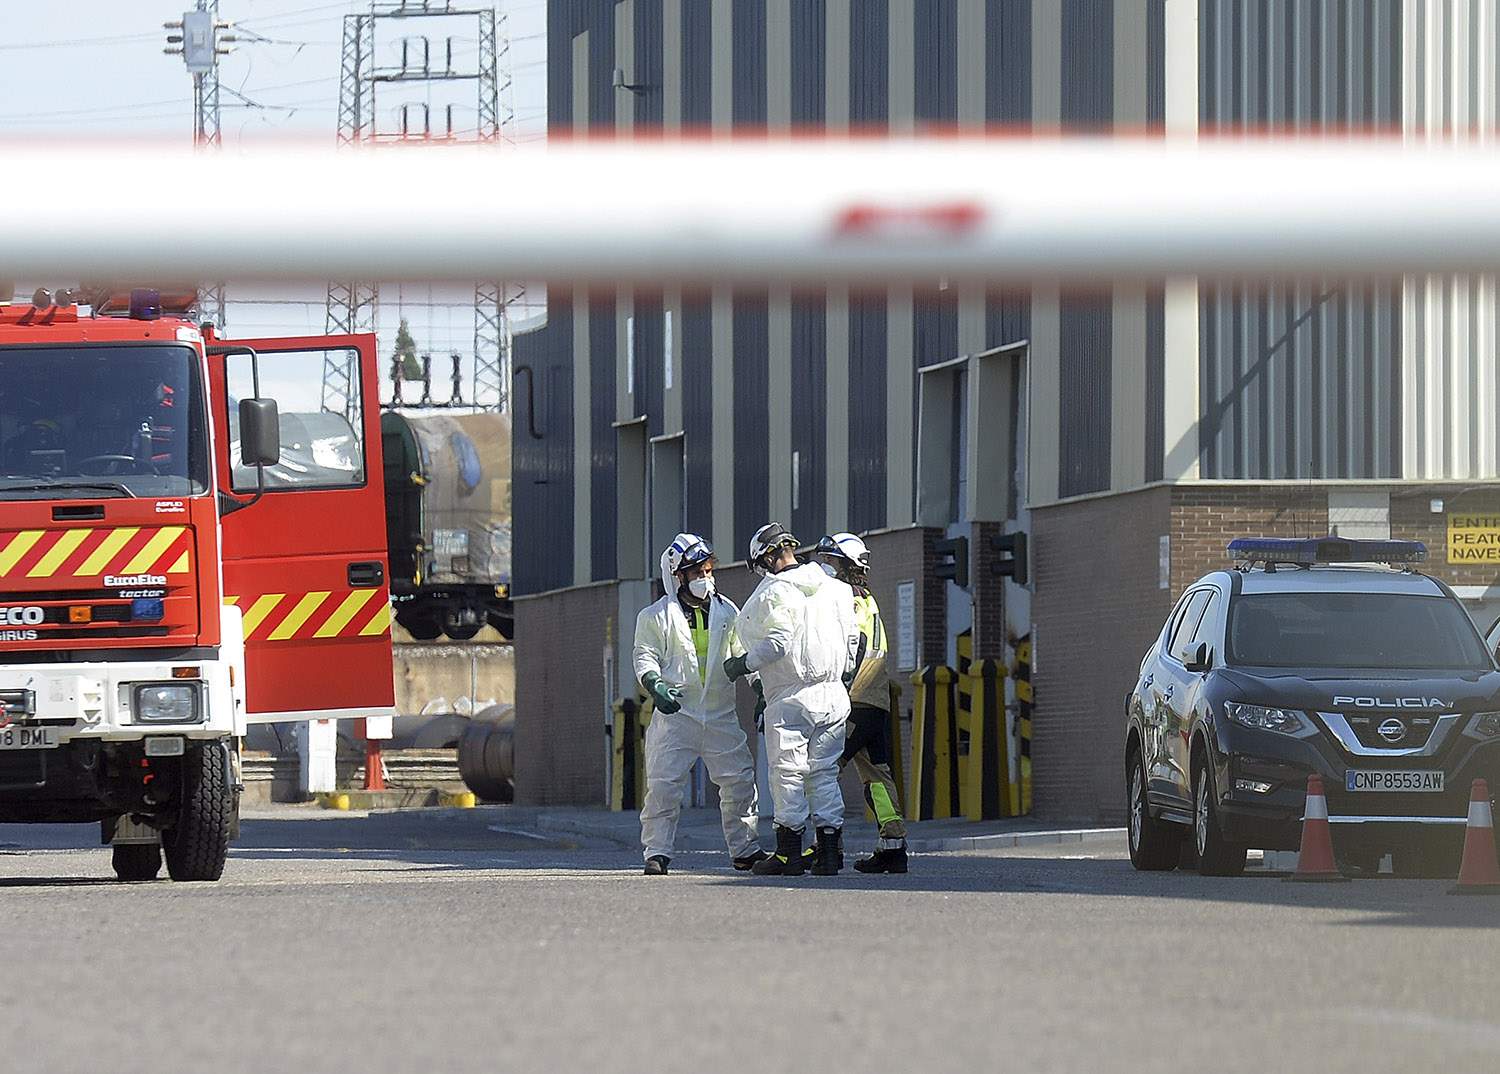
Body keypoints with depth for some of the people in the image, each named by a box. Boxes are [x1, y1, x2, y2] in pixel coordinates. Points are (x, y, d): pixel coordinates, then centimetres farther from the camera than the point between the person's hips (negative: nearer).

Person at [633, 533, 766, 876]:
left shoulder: (727, 612, 10)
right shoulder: (656, 617, 1)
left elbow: (742, 654, 16)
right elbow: (645, 657, -2)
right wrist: (655, 685, -22)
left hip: (721, 715, 3)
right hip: (676, 713, -3)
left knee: (739, 782, 3)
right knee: (663, 785, -9)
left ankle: (745, 849, 14)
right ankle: (657, 852, -2)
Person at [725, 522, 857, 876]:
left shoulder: (776, 591, -9)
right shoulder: (835, 589, 11)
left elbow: (778, 642, -17)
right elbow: (850, 640, 15)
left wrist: (744, 664, -5)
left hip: (791, 697, -6)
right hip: (833, 695, 6)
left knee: (787, 772, -1)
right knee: (824, 771, 10)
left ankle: (789, 853, -2)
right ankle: (829, 850, 6)